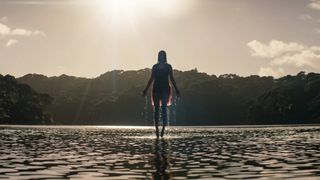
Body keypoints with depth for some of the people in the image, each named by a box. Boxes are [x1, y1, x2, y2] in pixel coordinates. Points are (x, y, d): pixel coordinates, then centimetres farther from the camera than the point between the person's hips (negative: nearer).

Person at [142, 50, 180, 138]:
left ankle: (163, 128, -10)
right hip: (156, 89, 2)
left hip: (165, 89, -2)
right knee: (156, 109, 0)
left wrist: (176, 90, 1)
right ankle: (157, 128, 4)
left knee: (164, 108, -13)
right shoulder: (155, 67, 10)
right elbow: (151, 79, 12)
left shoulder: (168, 67, 6)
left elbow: (172, 79, 7)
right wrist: (145, 90, 9)